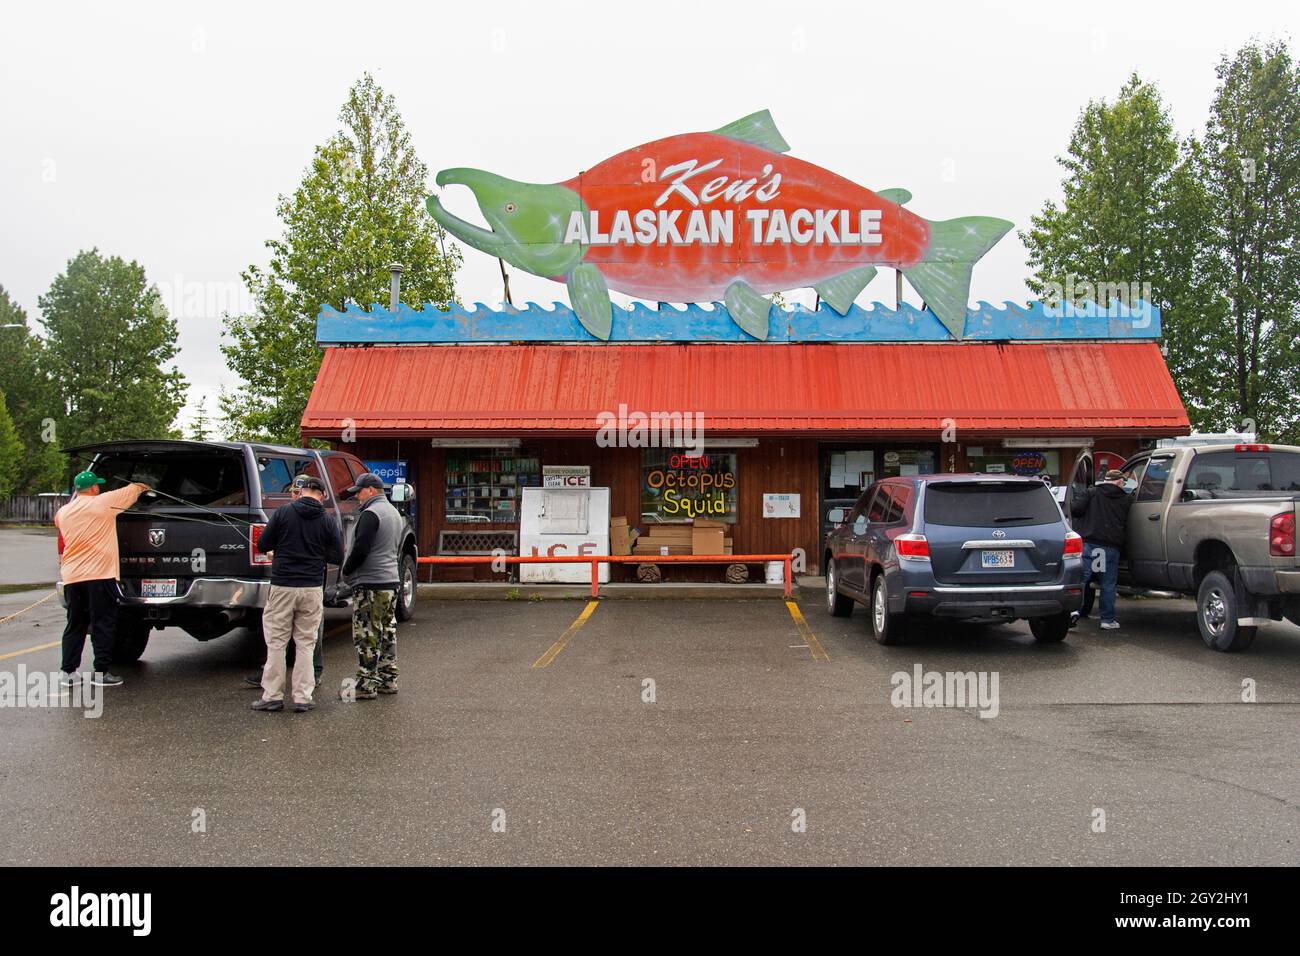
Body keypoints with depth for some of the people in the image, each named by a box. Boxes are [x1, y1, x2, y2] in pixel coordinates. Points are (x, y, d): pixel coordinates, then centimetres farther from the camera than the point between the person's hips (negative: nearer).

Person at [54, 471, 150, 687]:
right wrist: (142, 487, 29)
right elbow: (132, 490, 7)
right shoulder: (103, 502, -6)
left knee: (75, 625, 13)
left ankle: (68, 672, 14)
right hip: (99, 574, -6)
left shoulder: (64, 511, 11)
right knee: (103, 625, 0)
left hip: (71, 576, 6)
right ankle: (101, 673, 0)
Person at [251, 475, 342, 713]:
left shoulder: (283, 512, -3)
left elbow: (262, 545, -1)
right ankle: (302, 698, 9)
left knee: (276, 642, 8)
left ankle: (272, 696, 10)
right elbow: (337, 557, 1)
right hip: (312, 588, 1)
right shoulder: (328, 520, 0)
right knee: (305, 644, 9)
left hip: (282, 586, -1)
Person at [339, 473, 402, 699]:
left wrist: (346, 570, -4)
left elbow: (361, 549, -20)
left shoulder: (371, 513, -14)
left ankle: (366, 685, -1)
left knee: (366, 636, -4)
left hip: (371, 584, -10)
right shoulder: (394, 512, 17)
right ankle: (388, 681, 19)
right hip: (392, 581, 10)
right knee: (387, 633, 13)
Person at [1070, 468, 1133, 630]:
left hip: (1088, 543, 0)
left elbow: (1075, 509, -6)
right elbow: (1127, 526, 11)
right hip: (1111, 547, 1)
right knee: (1108, 583, 7)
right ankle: (1108, 619, 11)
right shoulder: (1126, 499, 11)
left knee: (1081, 578, 1)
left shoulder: (1092, 493, 5)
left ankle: (1075, 609, -14)